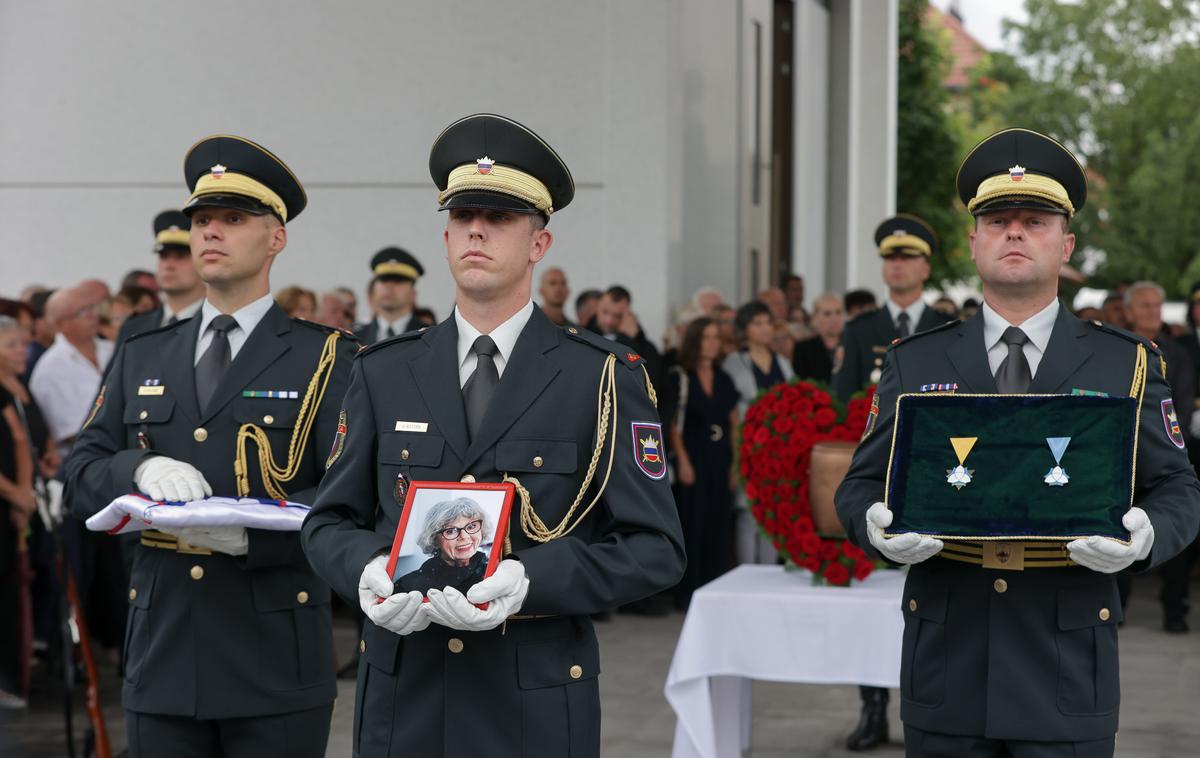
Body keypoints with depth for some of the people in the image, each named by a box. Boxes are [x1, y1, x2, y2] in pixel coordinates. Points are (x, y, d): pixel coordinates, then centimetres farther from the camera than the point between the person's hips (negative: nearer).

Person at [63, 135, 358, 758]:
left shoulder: (327, 360, 1)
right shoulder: (140, 359, 15)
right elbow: (79, 477, 9)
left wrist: (253, 533, -23)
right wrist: (141, 467, -13)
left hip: (276, 665, -4)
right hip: (162, 660, 4)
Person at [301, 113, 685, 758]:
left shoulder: (606, 378, -3)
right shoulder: (383, 373, 7)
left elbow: (655, 549, -7)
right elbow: (329, 522, 10)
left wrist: (531, 581, -21)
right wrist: (368, 571, -13)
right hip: (403, 702, 2)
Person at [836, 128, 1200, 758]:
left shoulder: (1127, 363, 5)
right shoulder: (915, 362, 8)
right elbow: (860, 485, 9)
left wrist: (1144, 538, -17)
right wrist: (877, 528, -14)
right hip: (947, 673, 1)